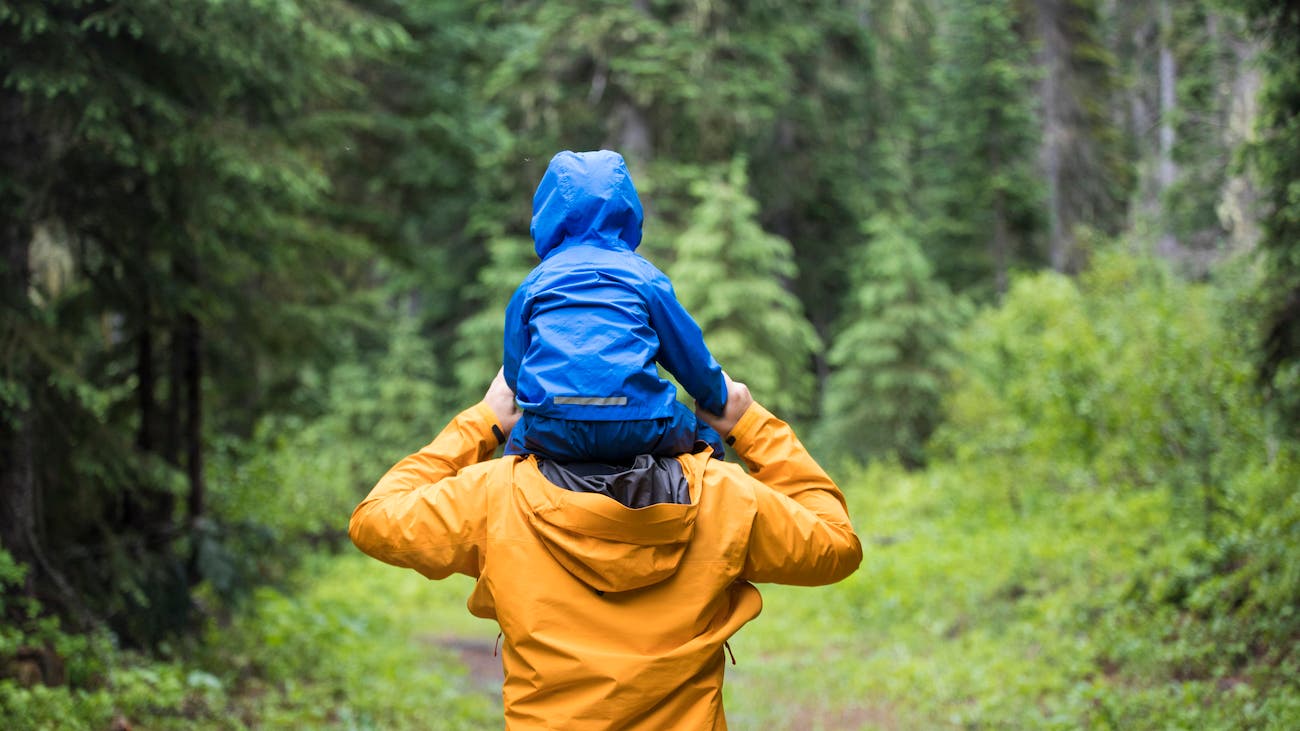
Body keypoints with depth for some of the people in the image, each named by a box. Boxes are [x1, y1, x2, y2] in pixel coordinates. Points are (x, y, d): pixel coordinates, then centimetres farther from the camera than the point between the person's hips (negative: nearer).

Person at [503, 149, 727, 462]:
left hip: (551, 436, 1)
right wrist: (719, 404, 36)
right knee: (704, 438, 26)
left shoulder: (532, 282, 15)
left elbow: (513, 370, 18)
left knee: (518, 441, 35)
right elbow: (692, 357, 17)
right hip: (638, 433, -1)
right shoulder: (644, 275, 12)